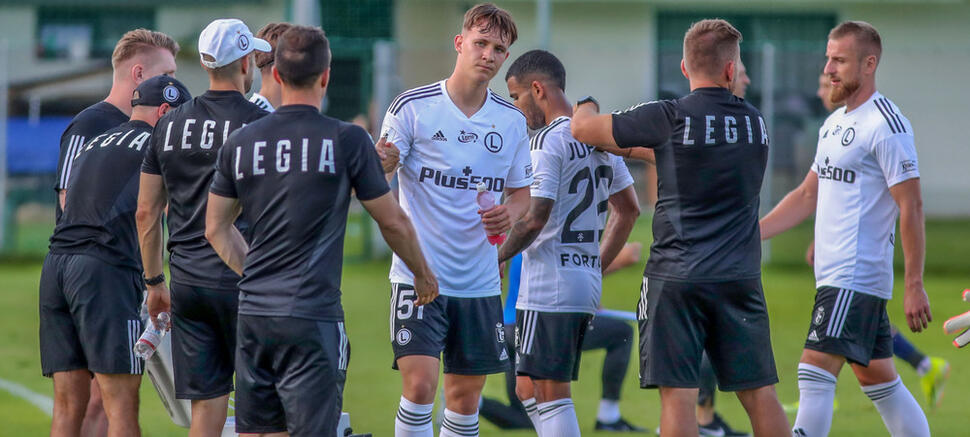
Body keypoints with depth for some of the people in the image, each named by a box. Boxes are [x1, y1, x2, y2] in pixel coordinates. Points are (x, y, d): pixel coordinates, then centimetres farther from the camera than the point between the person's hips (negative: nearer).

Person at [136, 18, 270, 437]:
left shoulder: (171, 125, 8)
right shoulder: (260, 124, -7)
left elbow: (147, 211, 11)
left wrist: (154, 281, 20)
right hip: (241, 283, -4)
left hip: (186, 281, 4)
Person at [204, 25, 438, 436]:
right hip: (312, 317, -5)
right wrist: (423, 275, 21)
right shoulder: (347, 140, -7)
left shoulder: (239, 143, 4)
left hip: (253, 312, 5)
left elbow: (216, 228, 15)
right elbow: (393, 223, 3)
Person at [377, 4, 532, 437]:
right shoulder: (412, 107, -6)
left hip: (480, 281, 4)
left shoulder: (512, 121, 7)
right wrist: (381, 162, -30)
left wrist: (511, 212, -6)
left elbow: (520, 190, 17)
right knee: (419, 384, -15)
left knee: (466, 396, 8)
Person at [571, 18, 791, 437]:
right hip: (740, 277, 4)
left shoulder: (668, 118, -7)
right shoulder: (755, 122, 8)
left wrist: (584, 107, 24)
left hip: (676, 277, -4)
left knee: (678, 394, -3)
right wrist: (638, 150, 31)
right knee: (759, 394, 8)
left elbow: (583, 129, 2)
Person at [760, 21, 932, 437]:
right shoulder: (835, 123, 16)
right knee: (880, 381, 12)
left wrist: (914, 285, -17)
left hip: (856, 277, -9)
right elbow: (807, 195, 22)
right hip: (834, 274, 9)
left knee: (815, 373, -15)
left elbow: (911, 207, -15)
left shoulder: (886, 125, -12)